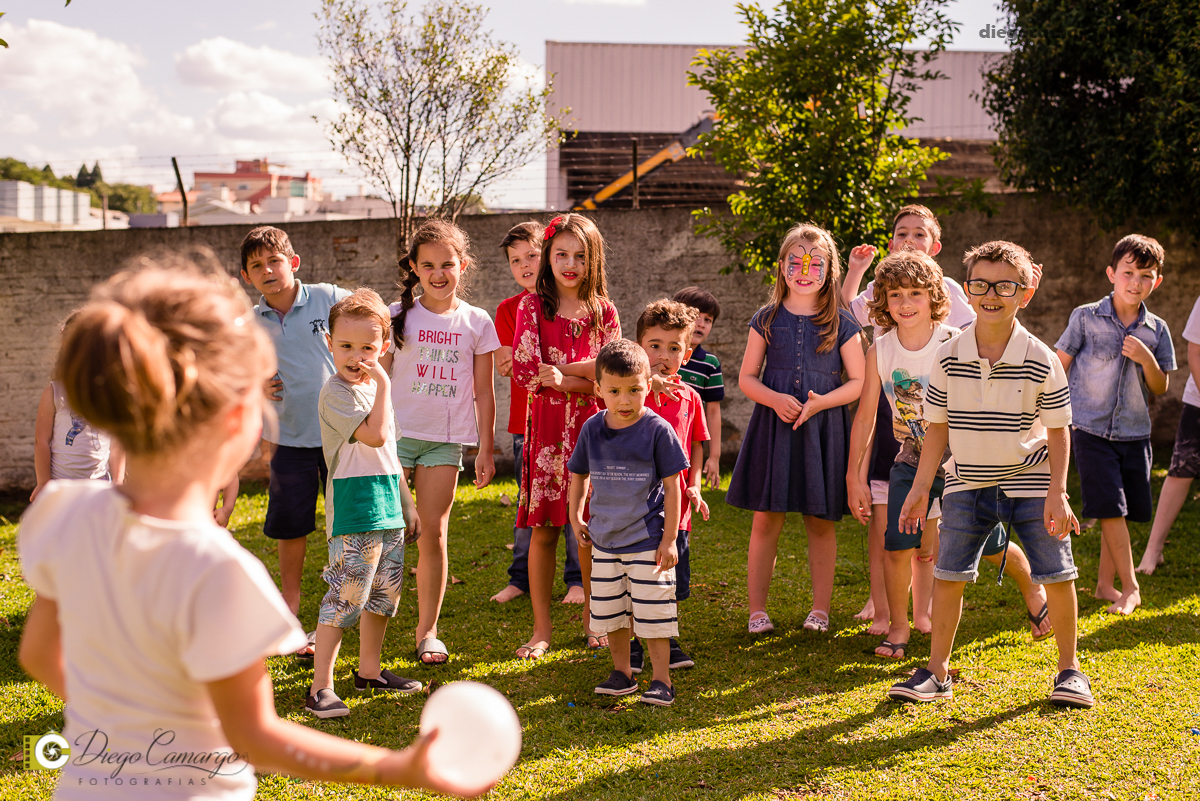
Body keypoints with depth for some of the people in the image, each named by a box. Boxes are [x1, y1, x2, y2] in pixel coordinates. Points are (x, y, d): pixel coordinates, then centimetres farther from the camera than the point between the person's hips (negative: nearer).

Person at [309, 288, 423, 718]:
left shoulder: (373, 387, 14)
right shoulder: (336, 392, -12)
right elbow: (375, 435, -25)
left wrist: (408, 507, 23)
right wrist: (383, 384, -18)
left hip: (387, 506, 9)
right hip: (352, 509, -8)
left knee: (385, 592, 15)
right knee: (344, 597, -10)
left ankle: (369, 670, 29)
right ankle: (320, 687, -4)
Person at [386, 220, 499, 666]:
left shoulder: (477, 322, 4)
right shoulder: (397, 315, 2)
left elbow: (483, 392, 7)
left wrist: (486, 449, 6)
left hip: (445, 440, 1)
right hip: (397, 434, 0)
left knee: (433, 533, 2)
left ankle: (427, 630, 12)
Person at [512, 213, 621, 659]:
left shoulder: (603, 312, 8)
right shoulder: (532, 308, 2)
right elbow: (527, 374, -9)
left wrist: (559, 372, -11)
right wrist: (586, 378, -11)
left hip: (592, 427, 1)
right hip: (546, 427, -1)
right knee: (542, 530, 0)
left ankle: (593, 620, 18)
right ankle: (542, 627, 10)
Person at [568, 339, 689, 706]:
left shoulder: (657, 430, -13)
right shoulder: (592, 429, -1)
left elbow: (672, 486, -9)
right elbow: (579, 474, 16)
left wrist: (669, 539, -10)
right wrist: (576, 516, 10)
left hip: (648, 541, -5)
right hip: (605, 540, 5)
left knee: (652, 612, -1)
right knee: (609, 611, 13)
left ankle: (661, 680, 10)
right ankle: (622, 673, 28)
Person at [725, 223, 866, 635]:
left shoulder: (841, 323, 4)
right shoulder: (767, 319, 7)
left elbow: (859, 382, 3)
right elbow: (746, 378, 7)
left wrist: (822, 401, -14)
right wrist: (775, 399, -12)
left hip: (824, 429, 0)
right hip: (773, 426, 1)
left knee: (820, 521, 5)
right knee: (766, 520, 0)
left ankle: (820, 609, 15)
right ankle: (757, 610, 7)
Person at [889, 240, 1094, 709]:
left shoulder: (1041, 361, -10)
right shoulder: (948, 358, -6)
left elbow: (1058, 430, -3)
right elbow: (937, 427, 2)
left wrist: (1057, 493, -10)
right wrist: (920, 488, 2)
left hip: (1030, 482, -1)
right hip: (967, 484, 1)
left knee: (1057, 576, 0)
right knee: (948, 576, -1)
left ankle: (1069, 669, 20)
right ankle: (937, 672, 12)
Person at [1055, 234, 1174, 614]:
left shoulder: (1156, 330, 4)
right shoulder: (1086, 318, -4)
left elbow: (1160, 388, 7)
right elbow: (1059, 367, 2)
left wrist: (1146, 359, -12)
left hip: (1134, 432, 4)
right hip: (1091, 429, -3)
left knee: (1123, 511, 7)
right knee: (1111, 509, -9)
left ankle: (1105, 583, 22)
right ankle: (1130, 587, 1)